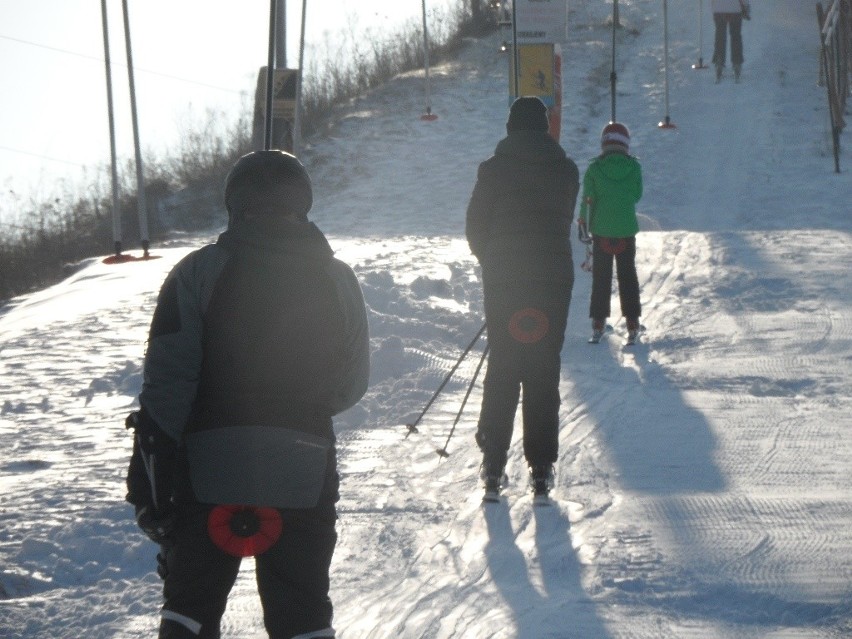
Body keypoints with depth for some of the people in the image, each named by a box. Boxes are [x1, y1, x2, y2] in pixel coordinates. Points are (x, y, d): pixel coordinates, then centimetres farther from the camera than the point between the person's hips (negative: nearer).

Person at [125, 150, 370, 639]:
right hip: (305, 476, 2)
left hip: (208, 474, -1)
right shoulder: (338, 280, 5)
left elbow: (166, 387, -8)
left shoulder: (198, 273, -3)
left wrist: (150, 487, -4)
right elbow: (351, 386, 12)